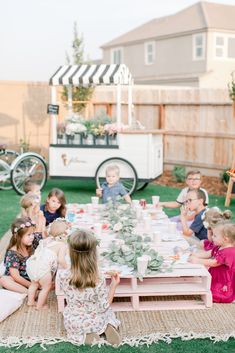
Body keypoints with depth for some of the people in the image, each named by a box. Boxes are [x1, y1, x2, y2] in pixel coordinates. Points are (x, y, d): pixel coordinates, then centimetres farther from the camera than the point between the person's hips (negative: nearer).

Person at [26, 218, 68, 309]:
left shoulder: (46, 240, 16)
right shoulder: (62, 245, -6)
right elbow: (61, 260, -17)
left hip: (32, 264, 8)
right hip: (43, 268, -8)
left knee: (34, 283, 29)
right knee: (47, 286, 13)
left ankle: (30, 301, 42)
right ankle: (40, 305, 21)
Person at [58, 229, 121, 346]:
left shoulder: (62, 275, -26)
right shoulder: (98, 280, -30)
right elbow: (105, 306, -17)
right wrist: (113, 285, -10)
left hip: (74, 324, 0)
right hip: (96, 322, 0)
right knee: (108, 312, 35)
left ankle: (86, 335, 9)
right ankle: (109, 327, 4)